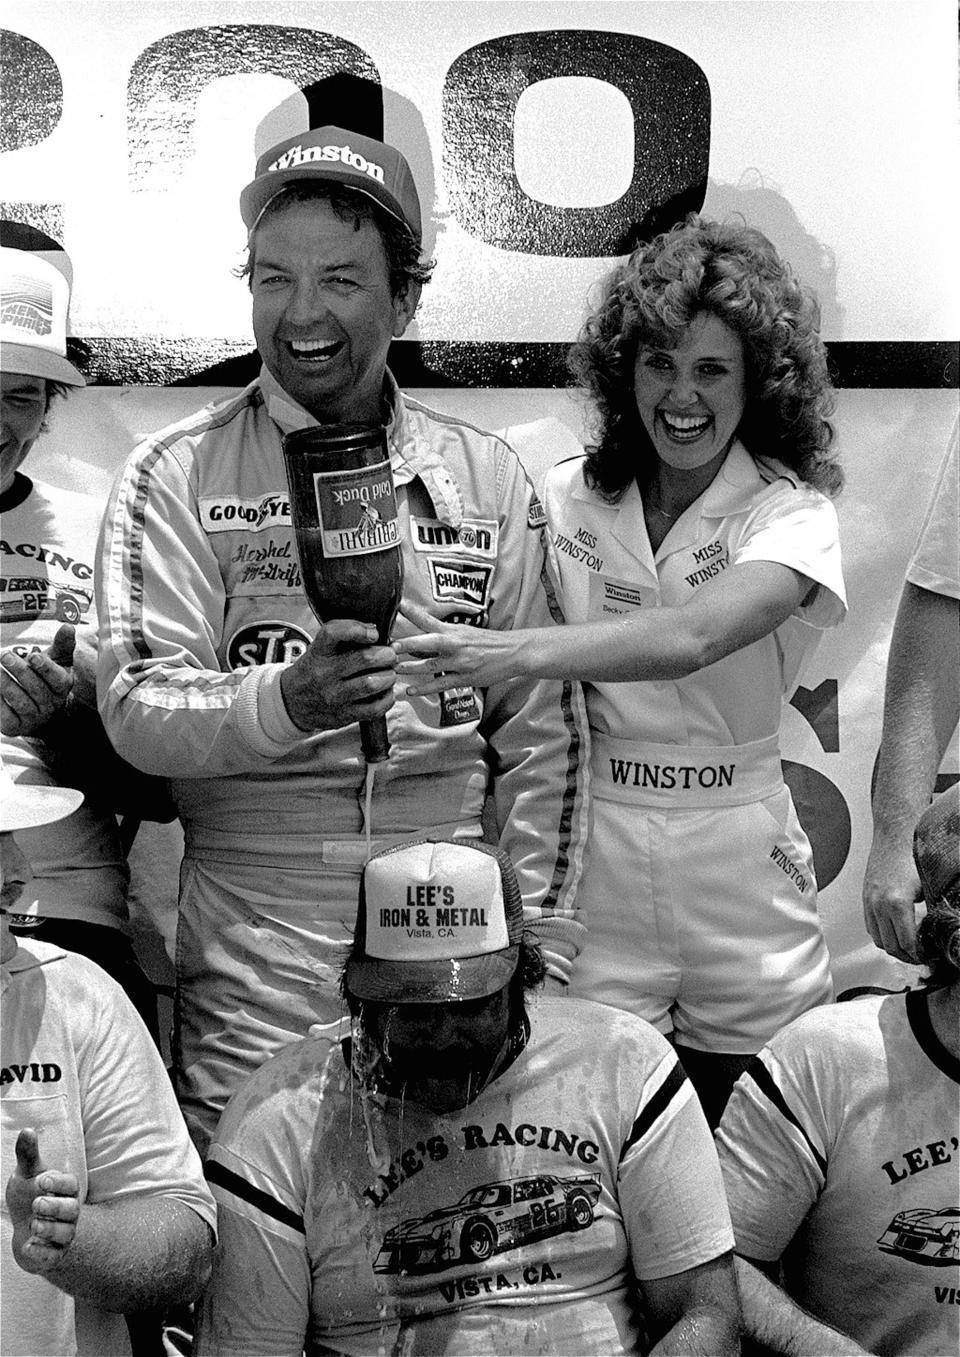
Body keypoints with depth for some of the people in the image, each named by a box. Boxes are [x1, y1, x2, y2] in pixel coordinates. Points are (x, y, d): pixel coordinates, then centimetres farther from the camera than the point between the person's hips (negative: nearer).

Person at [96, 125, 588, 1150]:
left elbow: (541, 735, 8)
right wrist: (286, 701, -28)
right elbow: (136, 709, -9)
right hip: (252, 960, -2)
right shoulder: (175, 476, 0)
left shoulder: (488, 479, 7)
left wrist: (537, 948, 1)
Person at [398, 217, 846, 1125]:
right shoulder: (566, 499, 1)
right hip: (590, 856, 1)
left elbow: (692, 636, -27)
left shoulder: (791, 513, -6)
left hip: (738, 869, 0)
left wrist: (516, 652, -39)